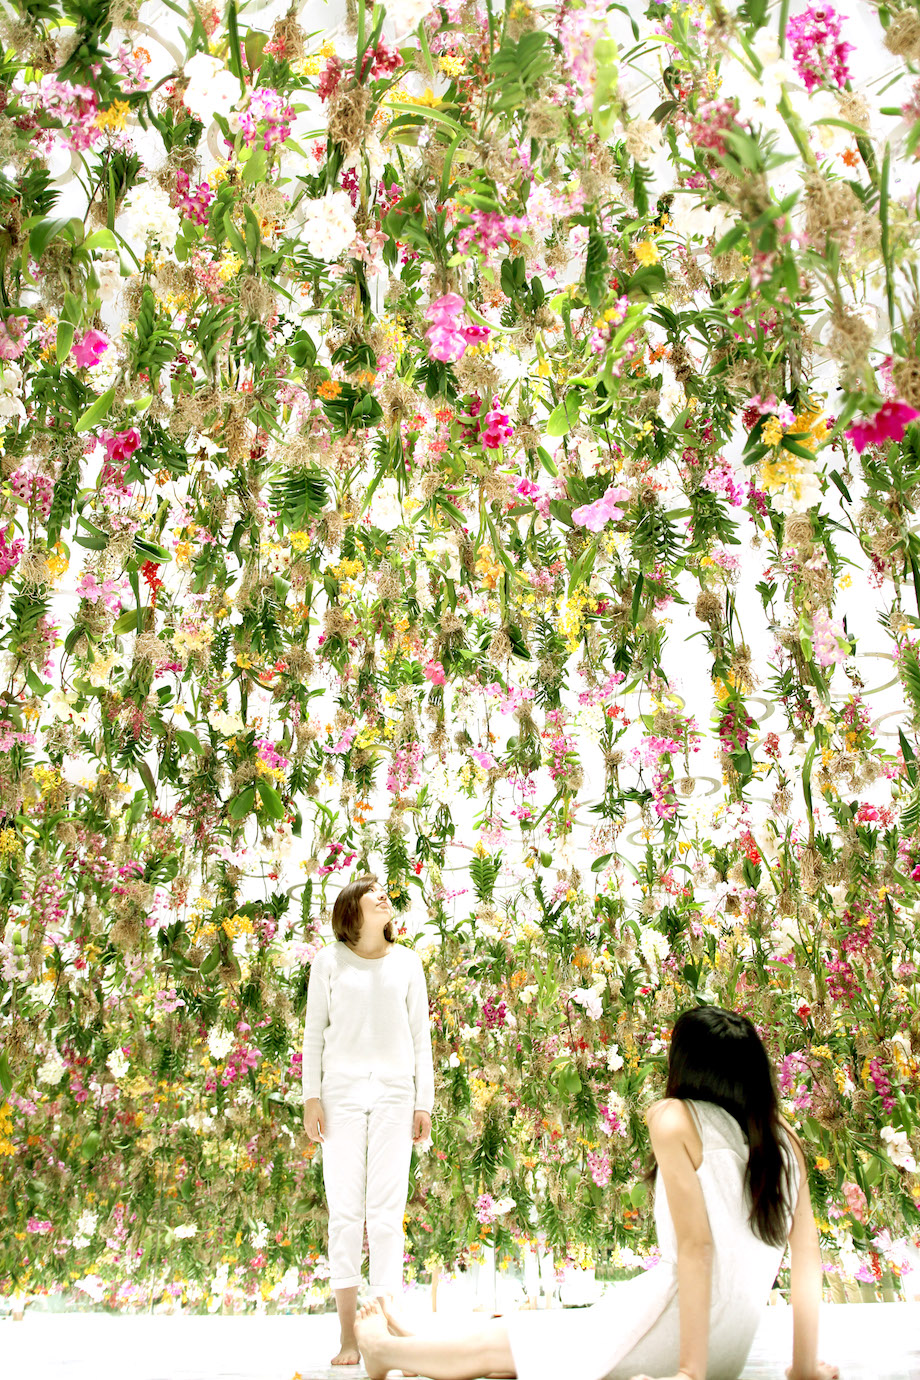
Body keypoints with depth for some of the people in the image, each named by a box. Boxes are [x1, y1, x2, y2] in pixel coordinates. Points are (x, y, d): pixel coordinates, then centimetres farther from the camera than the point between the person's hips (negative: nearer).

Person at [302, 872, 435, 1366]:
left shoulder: (407, 962, 7)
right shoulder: (329, 961, 4)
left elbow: (420, 1035, 9)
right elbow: (315, 1031, 6)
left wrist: (424, 1101, 5)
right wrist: (312, 1096, 0)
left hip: (394, 1092, 1)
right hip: (342, 1091, 0)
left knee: (387, 1210, 0)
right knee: (344, 1209, 1)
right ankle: (348, 1337, 11)